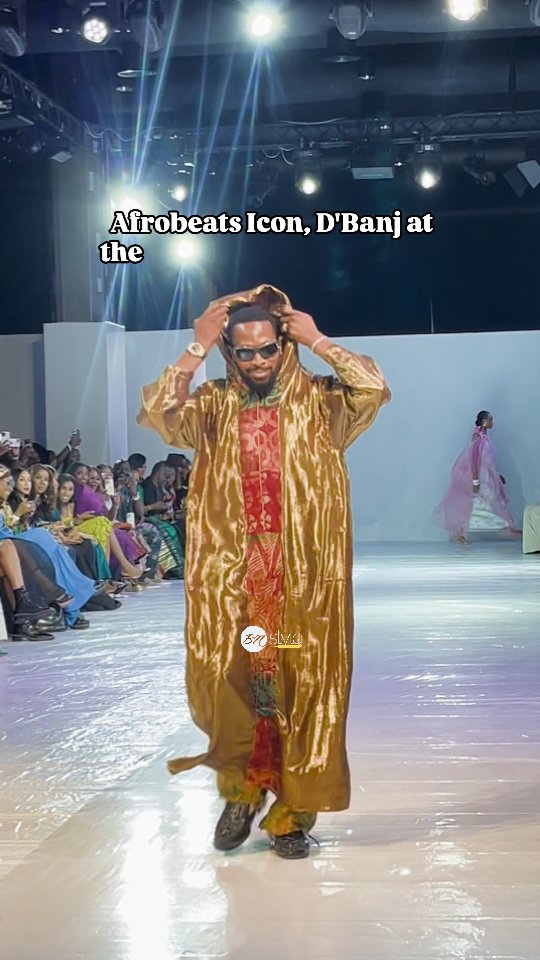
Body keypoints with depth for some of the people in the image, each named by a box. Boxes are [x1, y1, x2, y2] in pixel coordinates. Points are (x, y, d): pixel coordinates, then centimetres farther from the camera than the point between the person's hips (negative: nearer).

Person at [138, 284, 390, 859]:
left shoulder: (318, 401, 4)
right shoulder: (214, 406, 8)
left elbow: (374, 389, -13)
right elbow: (157, 413, -9)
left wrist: (316, 340, -7)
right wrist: (197, 349, -8)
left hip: (305, 575, -1)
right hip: (229, 574, 1)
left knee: (303, 690, 0)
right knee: (225, 681, -3)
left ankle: (291, 813, 12)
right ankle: (241, 788, 22)